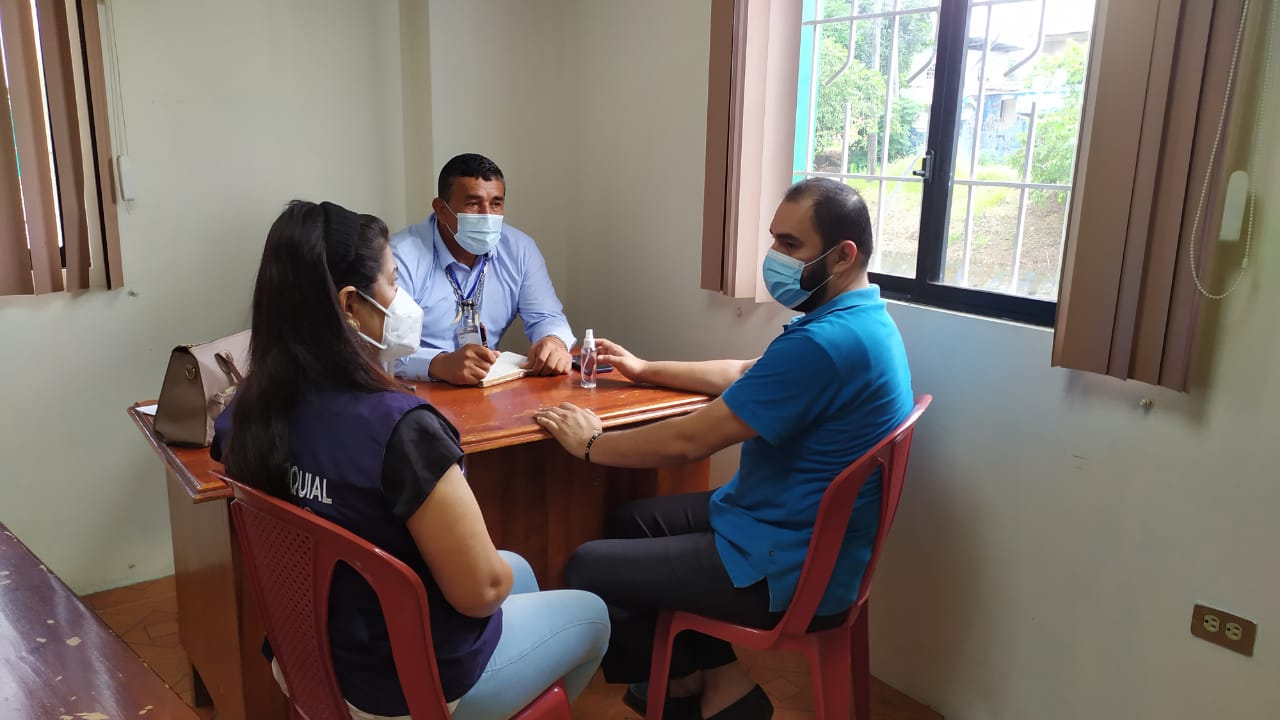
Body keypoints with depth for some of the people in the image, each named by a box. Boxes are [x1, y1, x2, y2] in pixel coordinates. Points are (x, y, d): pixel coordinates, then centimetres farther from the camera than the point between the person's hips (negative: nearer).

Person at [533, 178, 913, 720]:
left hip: (791, 569, -10)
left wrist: (591, 444, -10)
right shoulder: (860, 319, 6)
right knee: (637, 520, 19)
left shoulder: (823, 344, -29)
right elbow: (746, 374, 18)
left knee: (586, 570, -6)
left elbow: (689, 441, -26)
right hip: (803, 535, 11)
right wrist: (647, 370, 18)